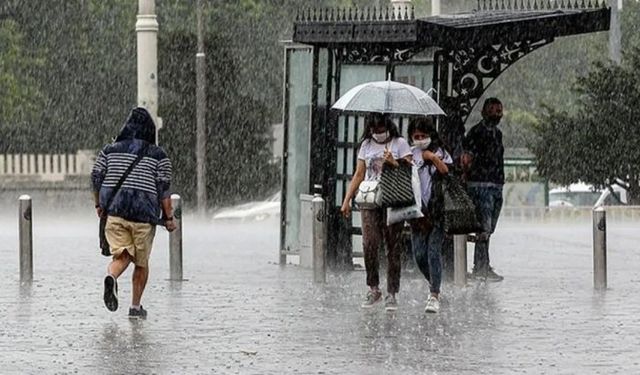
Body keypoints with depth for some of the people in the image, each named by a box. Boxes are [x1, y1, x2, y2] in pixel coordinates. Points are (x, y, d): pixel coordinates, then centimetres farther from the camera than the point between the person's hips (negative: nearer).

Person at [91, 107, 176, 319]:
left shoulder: (110, 150, 8)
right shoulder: (158, 156, 0)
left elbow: (96, 177, 5)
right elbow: (163, 188, -4)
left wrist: (99, 205, 17)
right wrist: (168, 218, 1)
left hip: (114, 211, 2)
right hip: (144, 214, -2)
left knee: (122, 256, 1)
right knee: (141, 262, 13)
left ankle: (111, 277, -33)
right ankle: (135, 307, 15)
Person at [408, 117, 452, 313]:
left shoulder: (440, 153, 4)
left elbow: (449, 174, -8)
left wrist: (434, 159, -14)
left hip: (437, 211, -3)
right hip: (418, 211, 3)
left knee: (433, 253, -11)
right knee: (419, 255, 2)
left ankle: (434, 296, -9)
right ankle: (434, 285, 27)